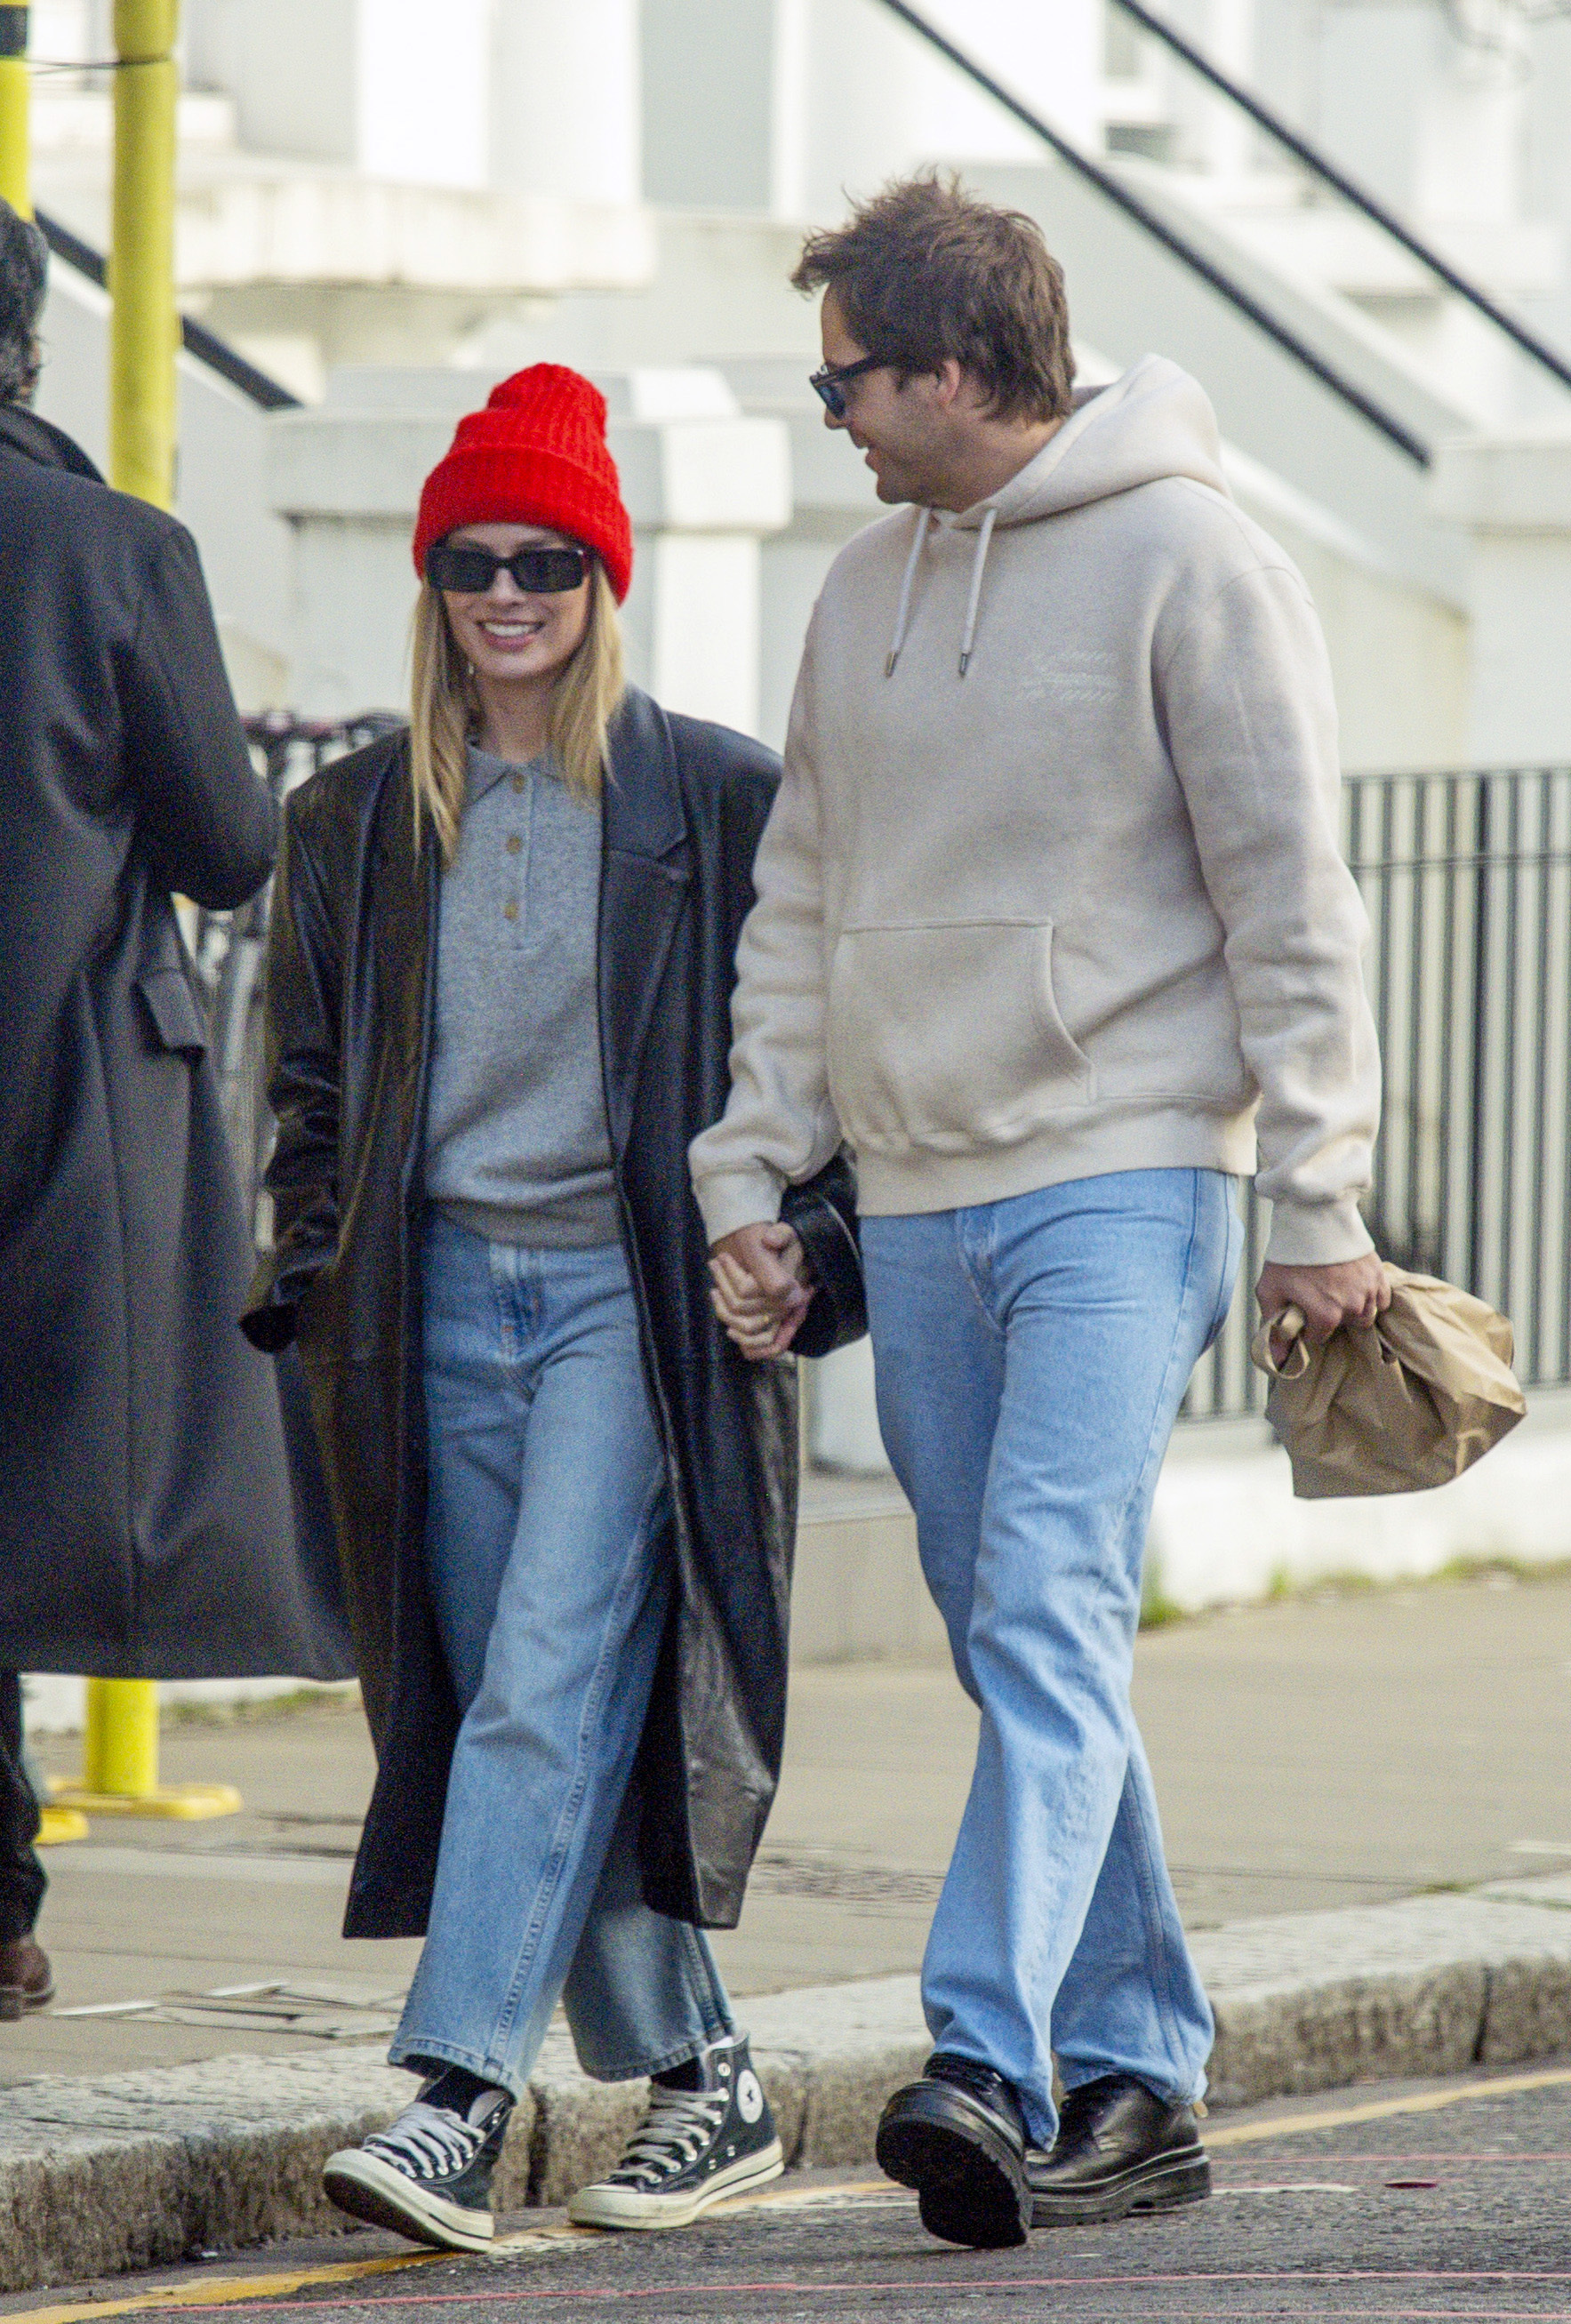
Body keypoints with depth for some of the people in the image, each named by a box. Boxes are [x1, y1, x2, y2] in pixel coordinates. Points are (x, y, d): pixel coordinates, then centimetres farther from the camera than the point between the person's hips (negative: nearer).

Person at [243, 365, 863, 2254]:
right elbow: (310, 1079, 19)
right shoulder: (356, 823, 12)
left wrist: (806, 1248, -5)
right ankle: (697, 2079, 15)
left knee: (553, 1689, -16)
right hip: (441, 1296, 5)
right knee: (493, 1706, 3)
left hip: (637, 1293, -5)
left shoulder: (719, 801, 1)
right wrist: (312, 1272, 7)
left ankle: (457, 2098, -24)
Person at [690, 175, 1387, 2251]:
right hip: (918, 1204, 7)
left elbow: (1289, 899, -7)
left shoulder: (1185, 561, -6)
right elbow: (802, 905, 18)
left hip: (1124, 1181, -7)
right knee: (1020, 1652, 8)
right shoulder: (866, 592, 14)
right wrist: (746, 1172, 10)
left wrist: (1317, 1205, -10)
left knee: (1048, 1615, -18)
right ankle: (1134, 2074, 14)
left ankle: (990, 2061, -28)